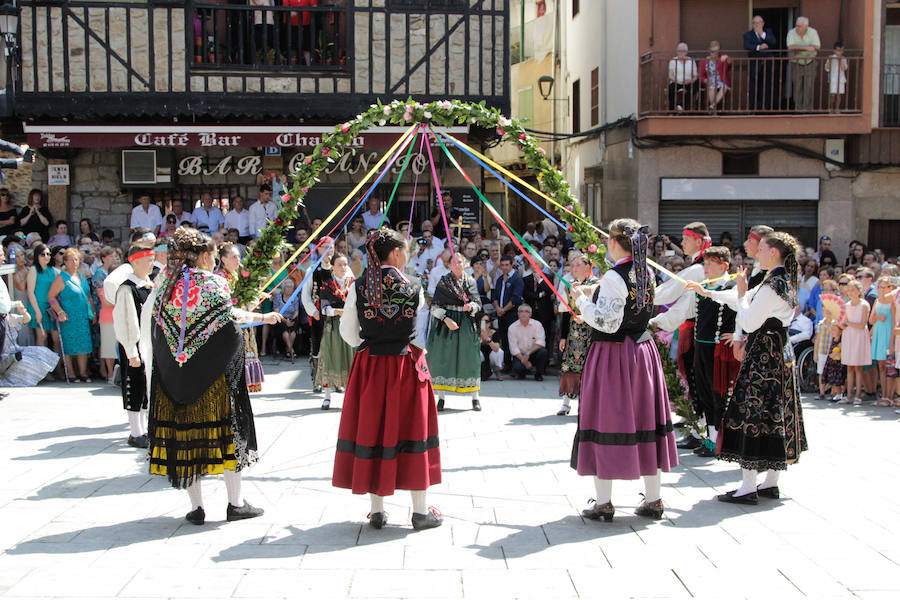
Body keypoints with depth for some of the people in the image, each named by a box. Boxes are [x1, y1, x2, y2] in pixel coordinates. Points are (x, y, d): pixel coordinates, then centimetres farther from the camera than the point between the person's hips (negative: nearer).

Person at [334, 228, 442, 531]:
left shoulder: (359, 287, -4)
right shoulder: (413, 287, -6)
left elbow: (348, 331, 0)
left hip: (369, 367, 1)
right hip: (407, 365, -1)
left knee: (372, 428, 9)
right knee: (411, 429, 6)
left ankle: (377, 510, 14)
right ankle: (420, 511, 12)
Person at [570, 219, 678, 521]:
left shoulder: (614, 277, -18)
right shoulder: (646, 273, 6)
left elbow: (608, 323, -22)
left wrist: (582, 301, -9)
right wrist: (594, 293, 19)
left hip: (612, 354, -7)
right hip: (642, 351, 7)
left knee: (606, 420, 1)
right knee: (644, 417, 13)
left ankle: (603, 504, 6)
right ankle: (653, 500, 20)